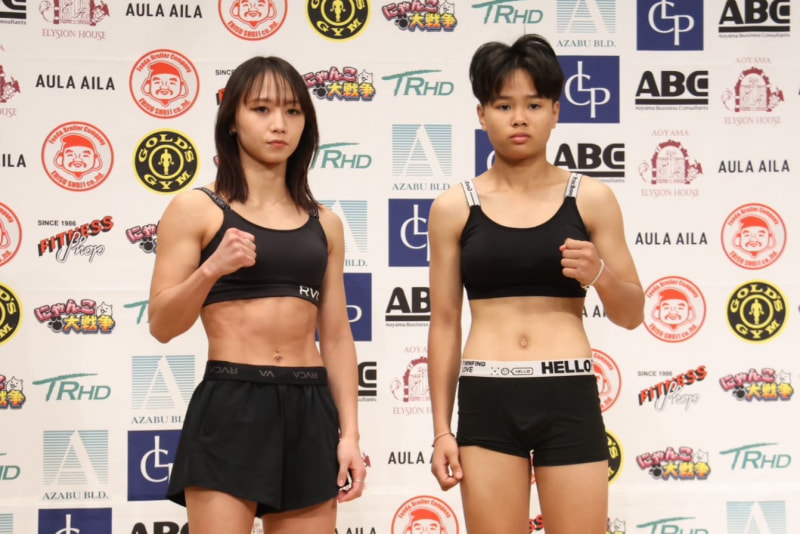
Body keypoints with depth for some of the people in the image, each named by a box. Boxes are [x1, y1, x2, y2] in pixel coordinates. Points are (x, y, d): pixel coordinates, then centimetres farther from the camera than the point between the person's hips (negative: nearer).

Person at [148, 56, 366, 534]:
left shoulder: (325, 224, 13)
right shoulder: (196, 208, 0)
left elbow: (337, 337, 12)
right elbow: (162, 326, -3)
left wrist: (350, 433, 5)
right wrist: (211, 269, -19)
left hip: (309, 410, 4)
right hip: (230, 407, -4)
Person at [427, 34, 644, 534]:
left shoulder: (591, 198, 3)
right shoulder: (454, 207, 3)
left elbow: (632, 315, 7)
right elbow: (444, 323, 6)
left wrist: (599, 273, -14)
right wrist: (442, 429, 4)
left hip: (569, 399, 0)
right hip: (486, 400, 0)